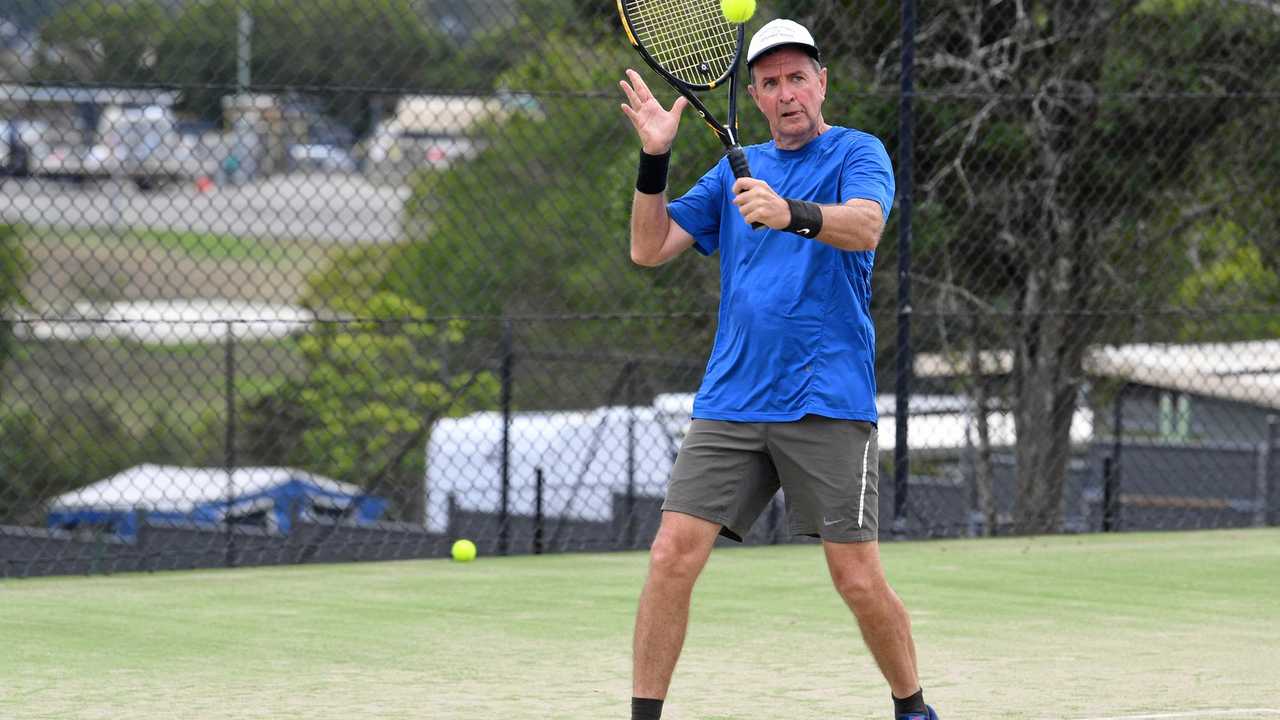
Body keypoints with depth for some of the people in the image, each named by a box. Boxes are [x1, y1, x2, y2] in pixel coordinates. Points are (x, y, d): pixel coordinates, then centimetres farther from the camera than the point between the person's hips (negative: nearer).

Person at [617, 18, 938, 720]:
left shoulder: (858, 154, 1)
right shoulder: (738, 169, 16)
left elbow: (865, 225, -20)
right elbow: (649, 248, 11)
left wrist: (789, 213, -39)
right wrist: (654, 156, -3)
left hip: (828, 404, -4)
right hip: (730, 399, 4)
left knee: (858, 579, -4)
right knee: (672, 557, -8)